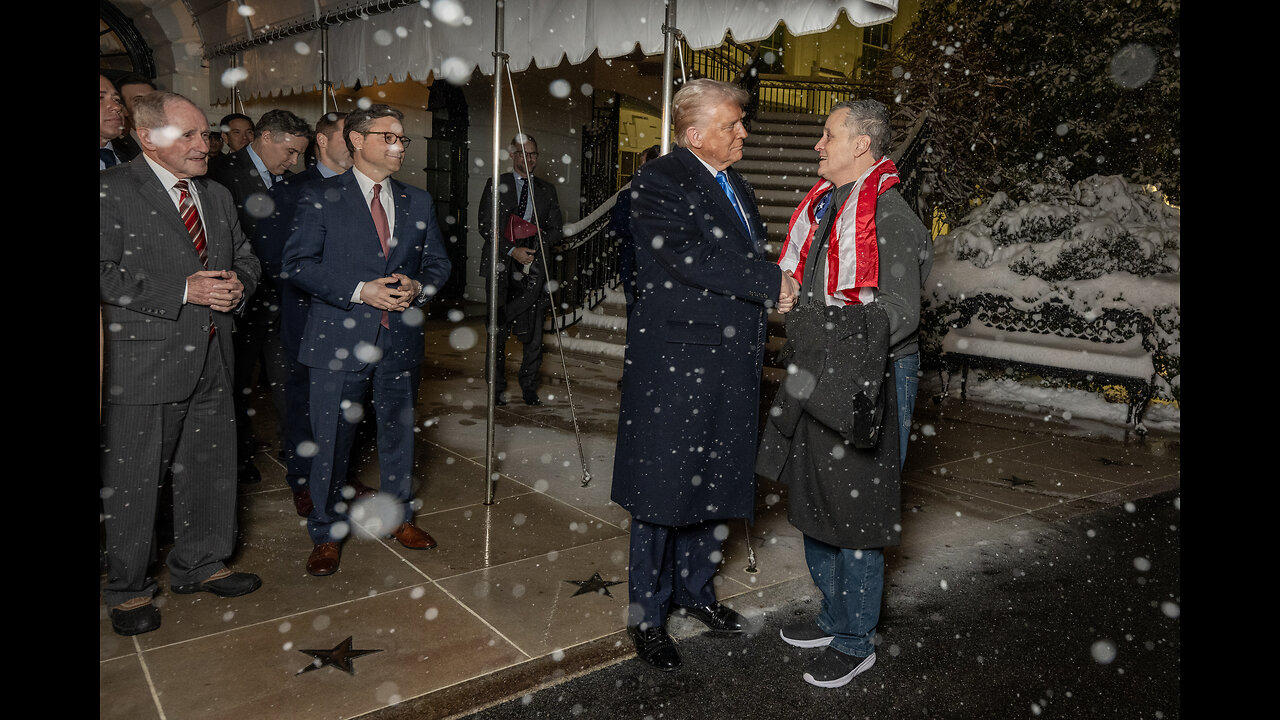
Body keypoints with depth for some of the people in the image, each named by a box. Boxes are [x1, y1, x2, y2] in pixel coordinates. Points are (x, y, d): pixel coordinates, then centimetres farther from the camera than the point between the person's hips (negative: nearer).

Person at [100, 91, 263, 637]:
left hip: (210, 363, 7)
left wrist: (237, 284, -3)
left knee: (211, 469, 16)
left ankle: (199, 565, 34)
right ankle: (127, 590, 23)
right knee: (132, 482, 5)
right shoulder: (112, 191, -8)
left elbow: (245, 258, 20)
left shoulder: (218, 196, 15)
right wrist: (183, 291, -21)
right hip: (143, 364, -6)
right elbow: (106, 274, -16)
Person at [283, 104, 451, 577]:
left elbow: (438, 263, 14)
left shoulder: (418, 202, 12)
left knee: (399, 432, 15)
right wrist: (360, 291, -17)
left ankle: (398, 517, 33)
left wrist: (418, 286, -9)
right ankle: (327, 533, 21)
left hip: (401, 339, 4)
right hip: (340, 340, -3)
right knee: (331, 440, 3)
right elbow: (298, 263, -6)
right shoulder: (321, 196, 0)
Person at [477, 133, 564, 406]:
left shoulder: (546, 189, 17)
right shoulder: (496, 185, 8)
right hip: (502, 265, -1)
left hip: (534, 263, 2)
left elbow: (556, 228, 12)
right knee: (498, 332, 2)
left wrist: (536, 247, -7)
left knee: (533, 333, -5)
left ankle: (529, 387, 5)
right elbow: (486, 226, 0)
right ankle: (497, 386, 14)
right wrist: (512, 251, -12)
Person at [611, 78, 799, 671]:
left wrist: (772, 291, 1)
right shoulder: (659, 181, -9)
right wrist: (772, 283, -15)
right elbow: (694, 260, -21)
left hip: (731, 366, 8)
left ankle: (696, 588, 36)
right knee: (662, 491, 3)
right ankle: (647, 615, 19)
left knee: (717, 487, 16)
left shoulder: (738, 188, 18)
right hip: (673, 363, -8)